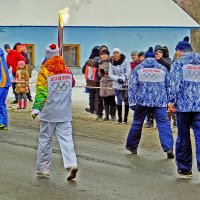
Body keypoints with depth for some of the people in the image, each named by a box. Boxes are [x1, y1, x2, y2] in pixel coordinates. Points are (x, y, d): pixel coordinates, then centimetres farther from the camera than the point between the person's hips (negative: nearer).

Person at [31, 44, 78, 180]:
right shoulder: (67, 70, 5)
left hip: (49, 113, -3)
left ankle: (43, 169, 12)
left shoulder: (44, 71, -9)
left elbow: (41, 92, -15)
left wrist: (36, 108, -16)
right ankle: (72, 163, -18)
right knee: (66, 138, 1)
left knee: (45, 140, 6)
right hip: (65, 113, 3)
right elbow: (72, 84, 23)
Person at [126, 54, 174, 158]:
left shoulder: (138, 68, 8)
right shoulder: (163, 69, 12)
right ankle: (168, 147, -19)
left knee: (137, 123, 13)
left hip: (142, 100, 0)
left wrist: (132, 102, 1)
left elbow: (132, 86, 1)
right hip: (160, 102, 0)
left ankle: (132, 146, 24)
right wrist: (169, 101, 20)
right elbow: (168, 86, 13)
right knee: (164, 124, -5)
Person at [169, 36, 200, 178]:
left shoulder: (178, 63, -1)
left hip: (184, 104, -2)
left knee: (183, 137, 8)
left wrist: (172, 101, -5)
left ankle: (184, 168, 14)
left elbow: (175, 84, -9)